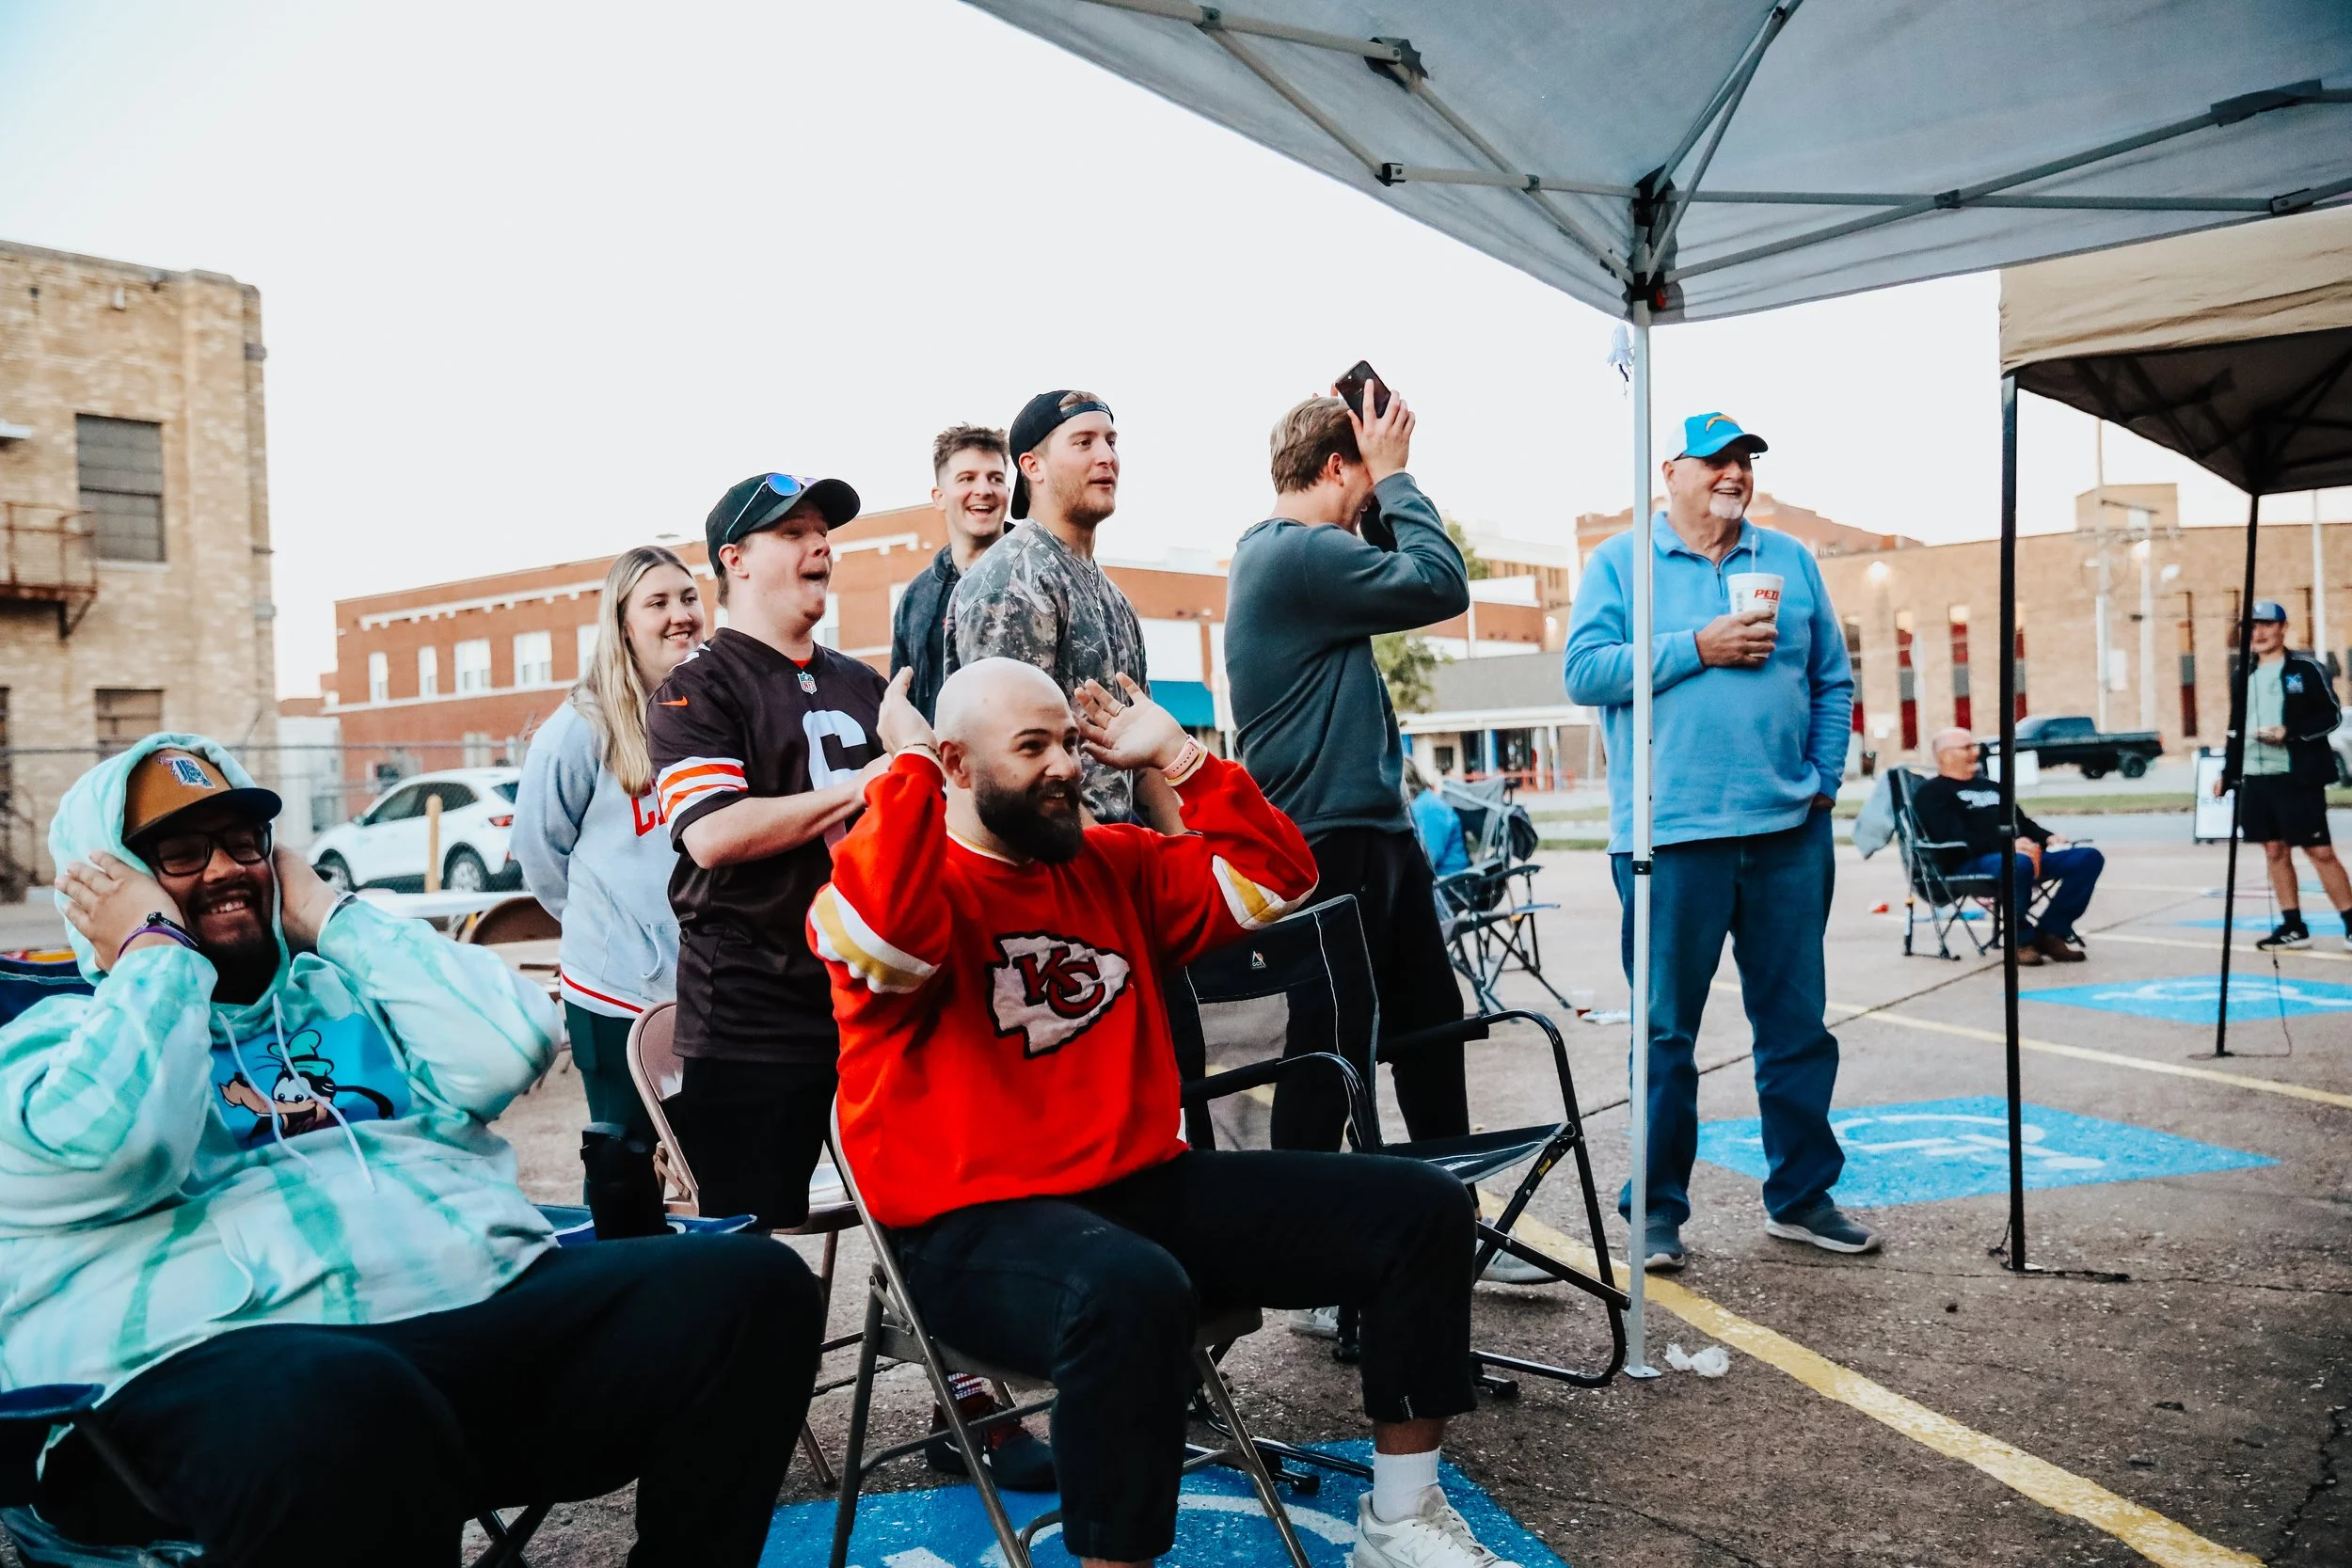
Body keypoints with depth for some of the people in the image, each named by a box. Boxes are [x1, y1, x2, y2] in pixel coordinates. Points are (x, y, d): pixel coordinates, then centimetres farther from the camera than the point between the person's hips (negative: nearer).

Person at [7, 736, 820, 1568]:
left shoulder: (345, 991, 27)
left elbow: (511, 1047, 7)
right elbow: (107, 1148, -10)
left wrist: (330, 915, 13)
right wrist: (155, 949, 4)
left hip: (495, 1308, 5)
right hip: (224, 1361, -4)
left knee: (750, 1281, -18)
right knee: (350, 1408, -42)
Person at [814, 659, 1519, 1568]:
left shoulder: (1115, 864, 13)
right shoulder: (909, 875, -7)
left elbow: (1272, 880, 11)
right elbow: (881, 933, -32)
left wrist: (1177, 756, 8)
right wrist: (908, 764, -19)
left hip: (1150, 1186, 8)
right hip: (980, 1222, -7)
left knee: (1420, 1210, 1)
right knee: (1133, 1292, -43)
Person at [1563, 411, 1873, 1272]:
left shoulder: (1791, 561, 14)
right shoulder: (1620, 563, 4)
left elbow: (1832, 681, 16)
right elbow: (1584, 674, -8)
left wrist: (1824, 779, 5)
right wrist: (1699, 649, -13)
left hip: (1788, 830, 4)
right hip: (1672, 834, -4)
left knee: (1798, 1023, 10)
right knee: (1665, 1031, 2)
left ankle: (1801, 1194, 23)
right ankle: (1657, 1208, 13)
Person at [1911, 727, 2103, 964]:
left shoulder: (1991, 786, 32)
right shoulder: (1931, 792, 3)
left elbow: (2022, 822, 32)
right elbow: (1955, 838, -12)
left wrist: (2048, 838, 8)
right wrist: (2009, 845, -20)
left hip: (2024, 852, 8)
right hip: (1971, 862, -8)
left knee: (2088, 857, -8)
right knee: (2018, 864, -41)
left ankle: (2051, 931, -10)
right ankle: (2021, 939, -19)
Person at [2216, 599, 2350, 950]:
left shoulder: (2307, 668, -2)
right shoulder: (2245, 677, 14)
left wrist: (2290, 732, -19)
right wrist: (2227, 773, 14)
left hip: (2298, 776, -6)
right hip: (2256, 778, 6)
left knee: (2320, 851, -7)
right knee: (2275, 851, 7)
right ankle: (2293, 927, 14)